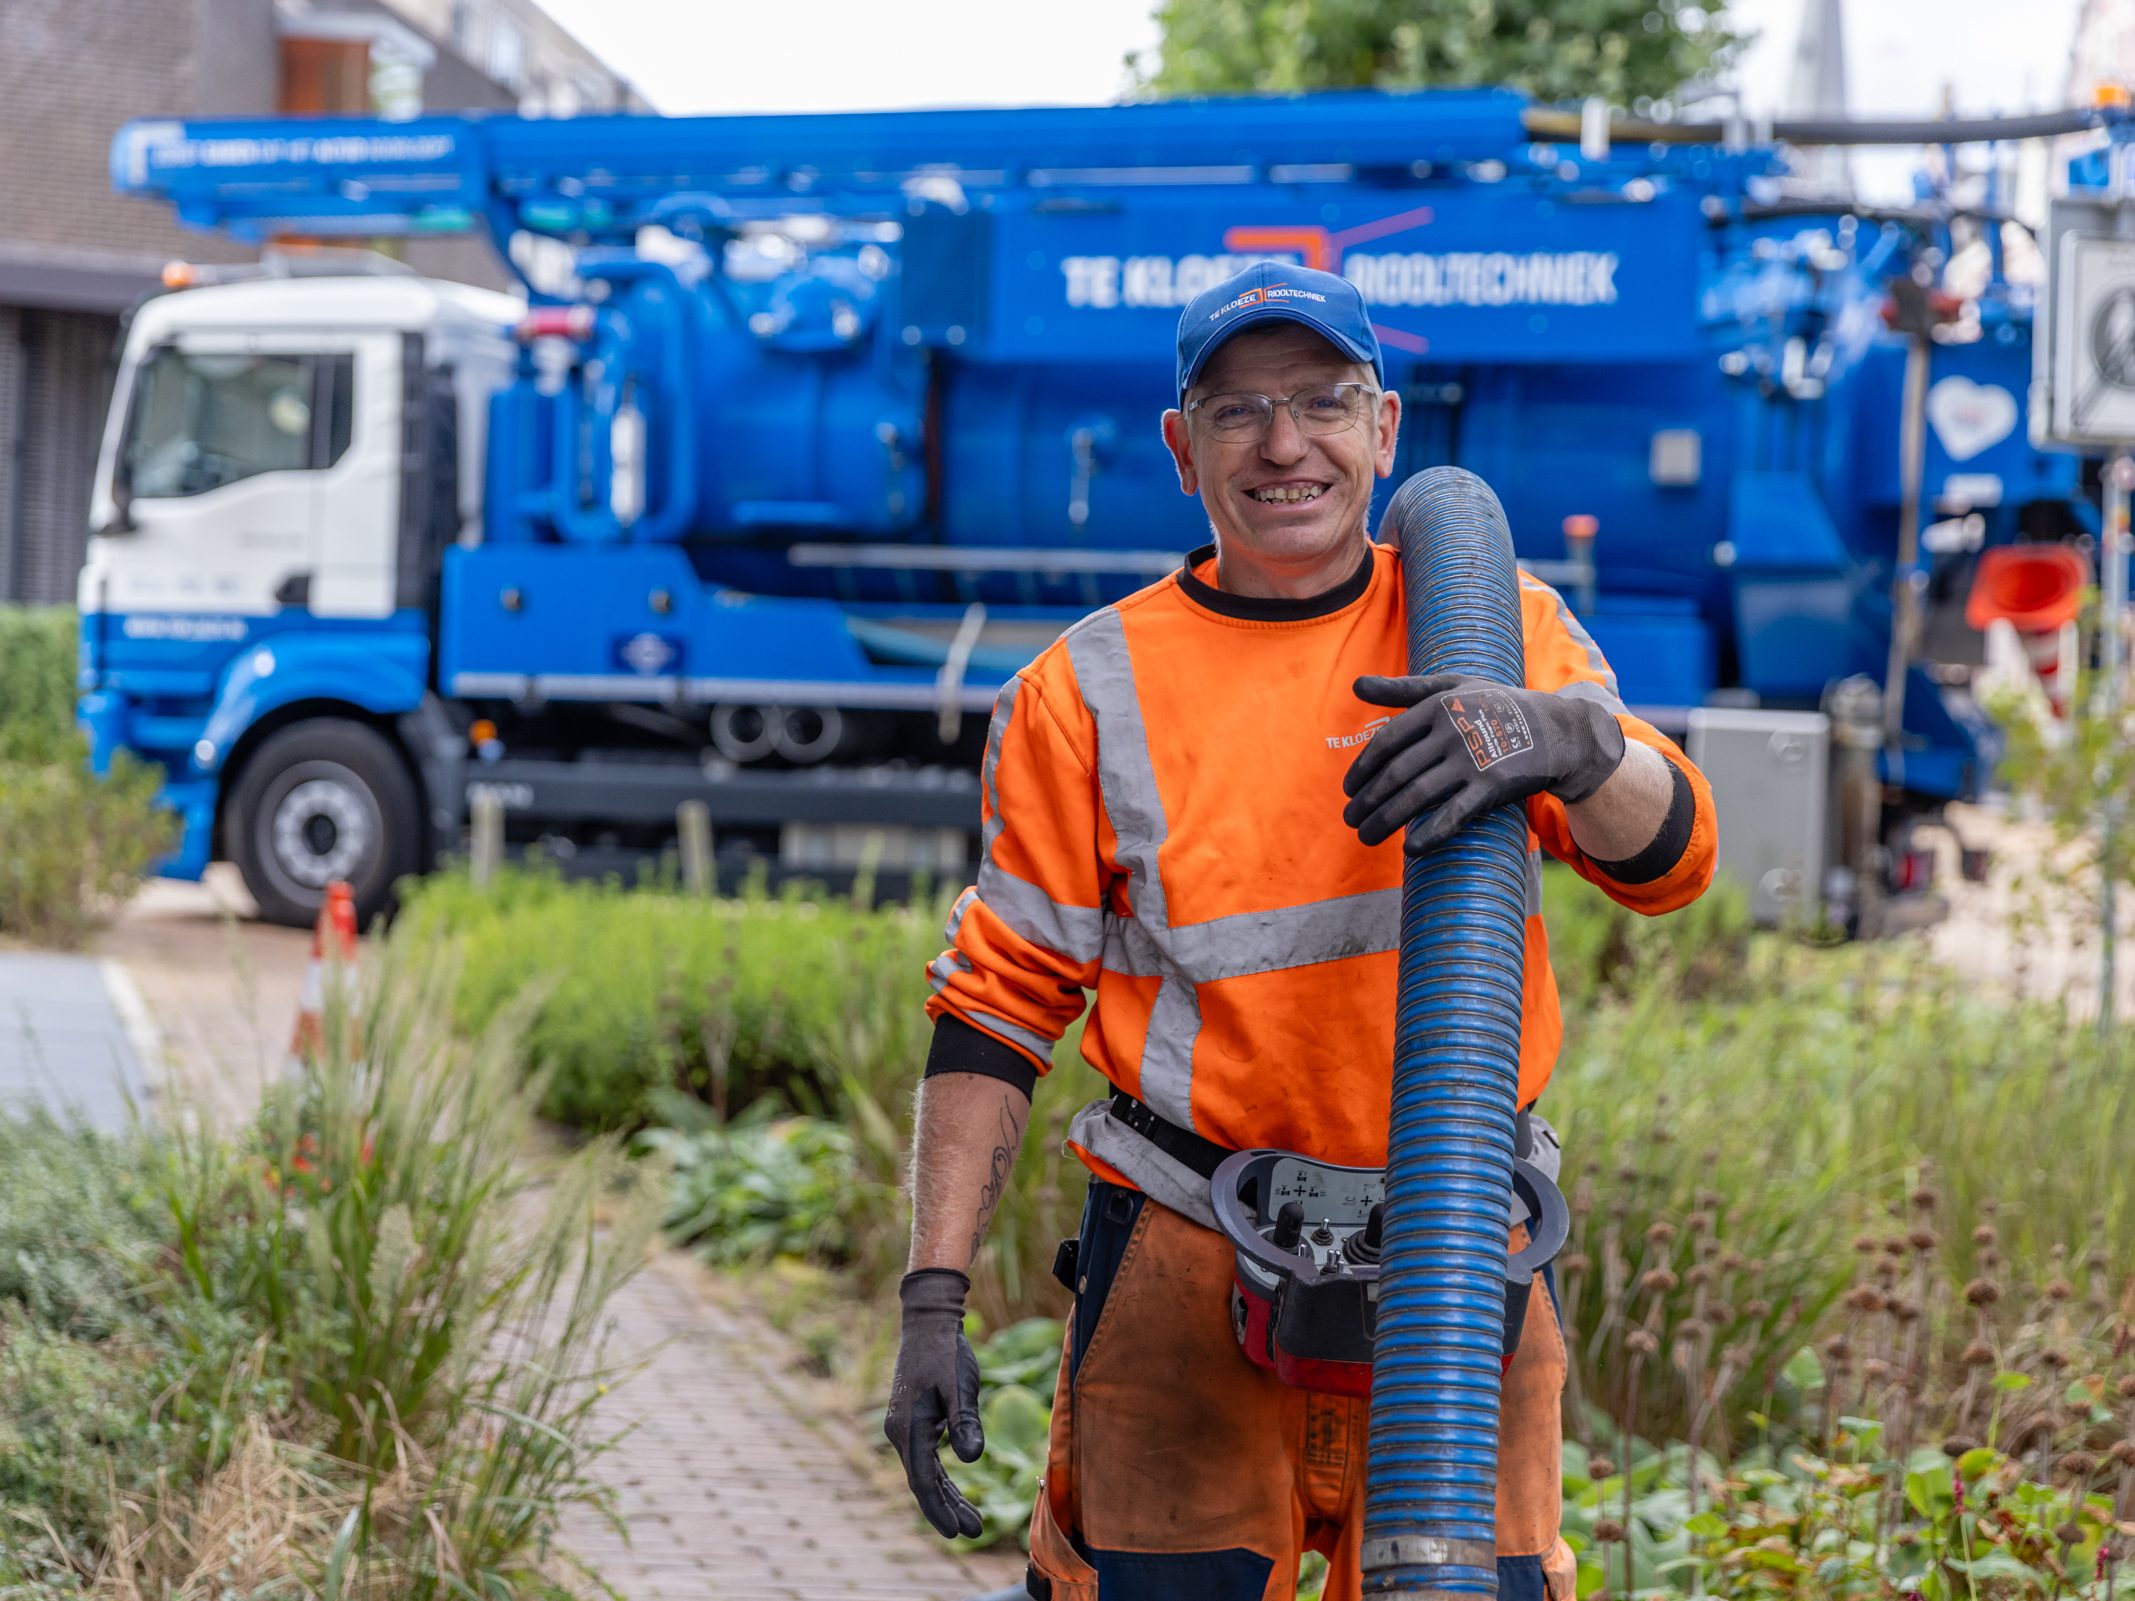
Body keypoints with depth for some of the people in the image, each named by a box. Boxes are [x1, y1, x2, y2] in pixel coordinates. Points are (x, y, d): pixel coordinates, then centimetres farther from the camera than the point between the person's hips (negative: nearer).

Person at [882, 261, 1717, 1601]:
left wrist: (1573, 738, -31)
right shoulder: (1089, 689, 3)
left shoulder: (1499, 629, 5)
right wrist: (936, 1299, -4)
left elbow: (1671, 859, -8)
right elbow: (999, 1002, 4)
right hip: (1186, 1271, -1)